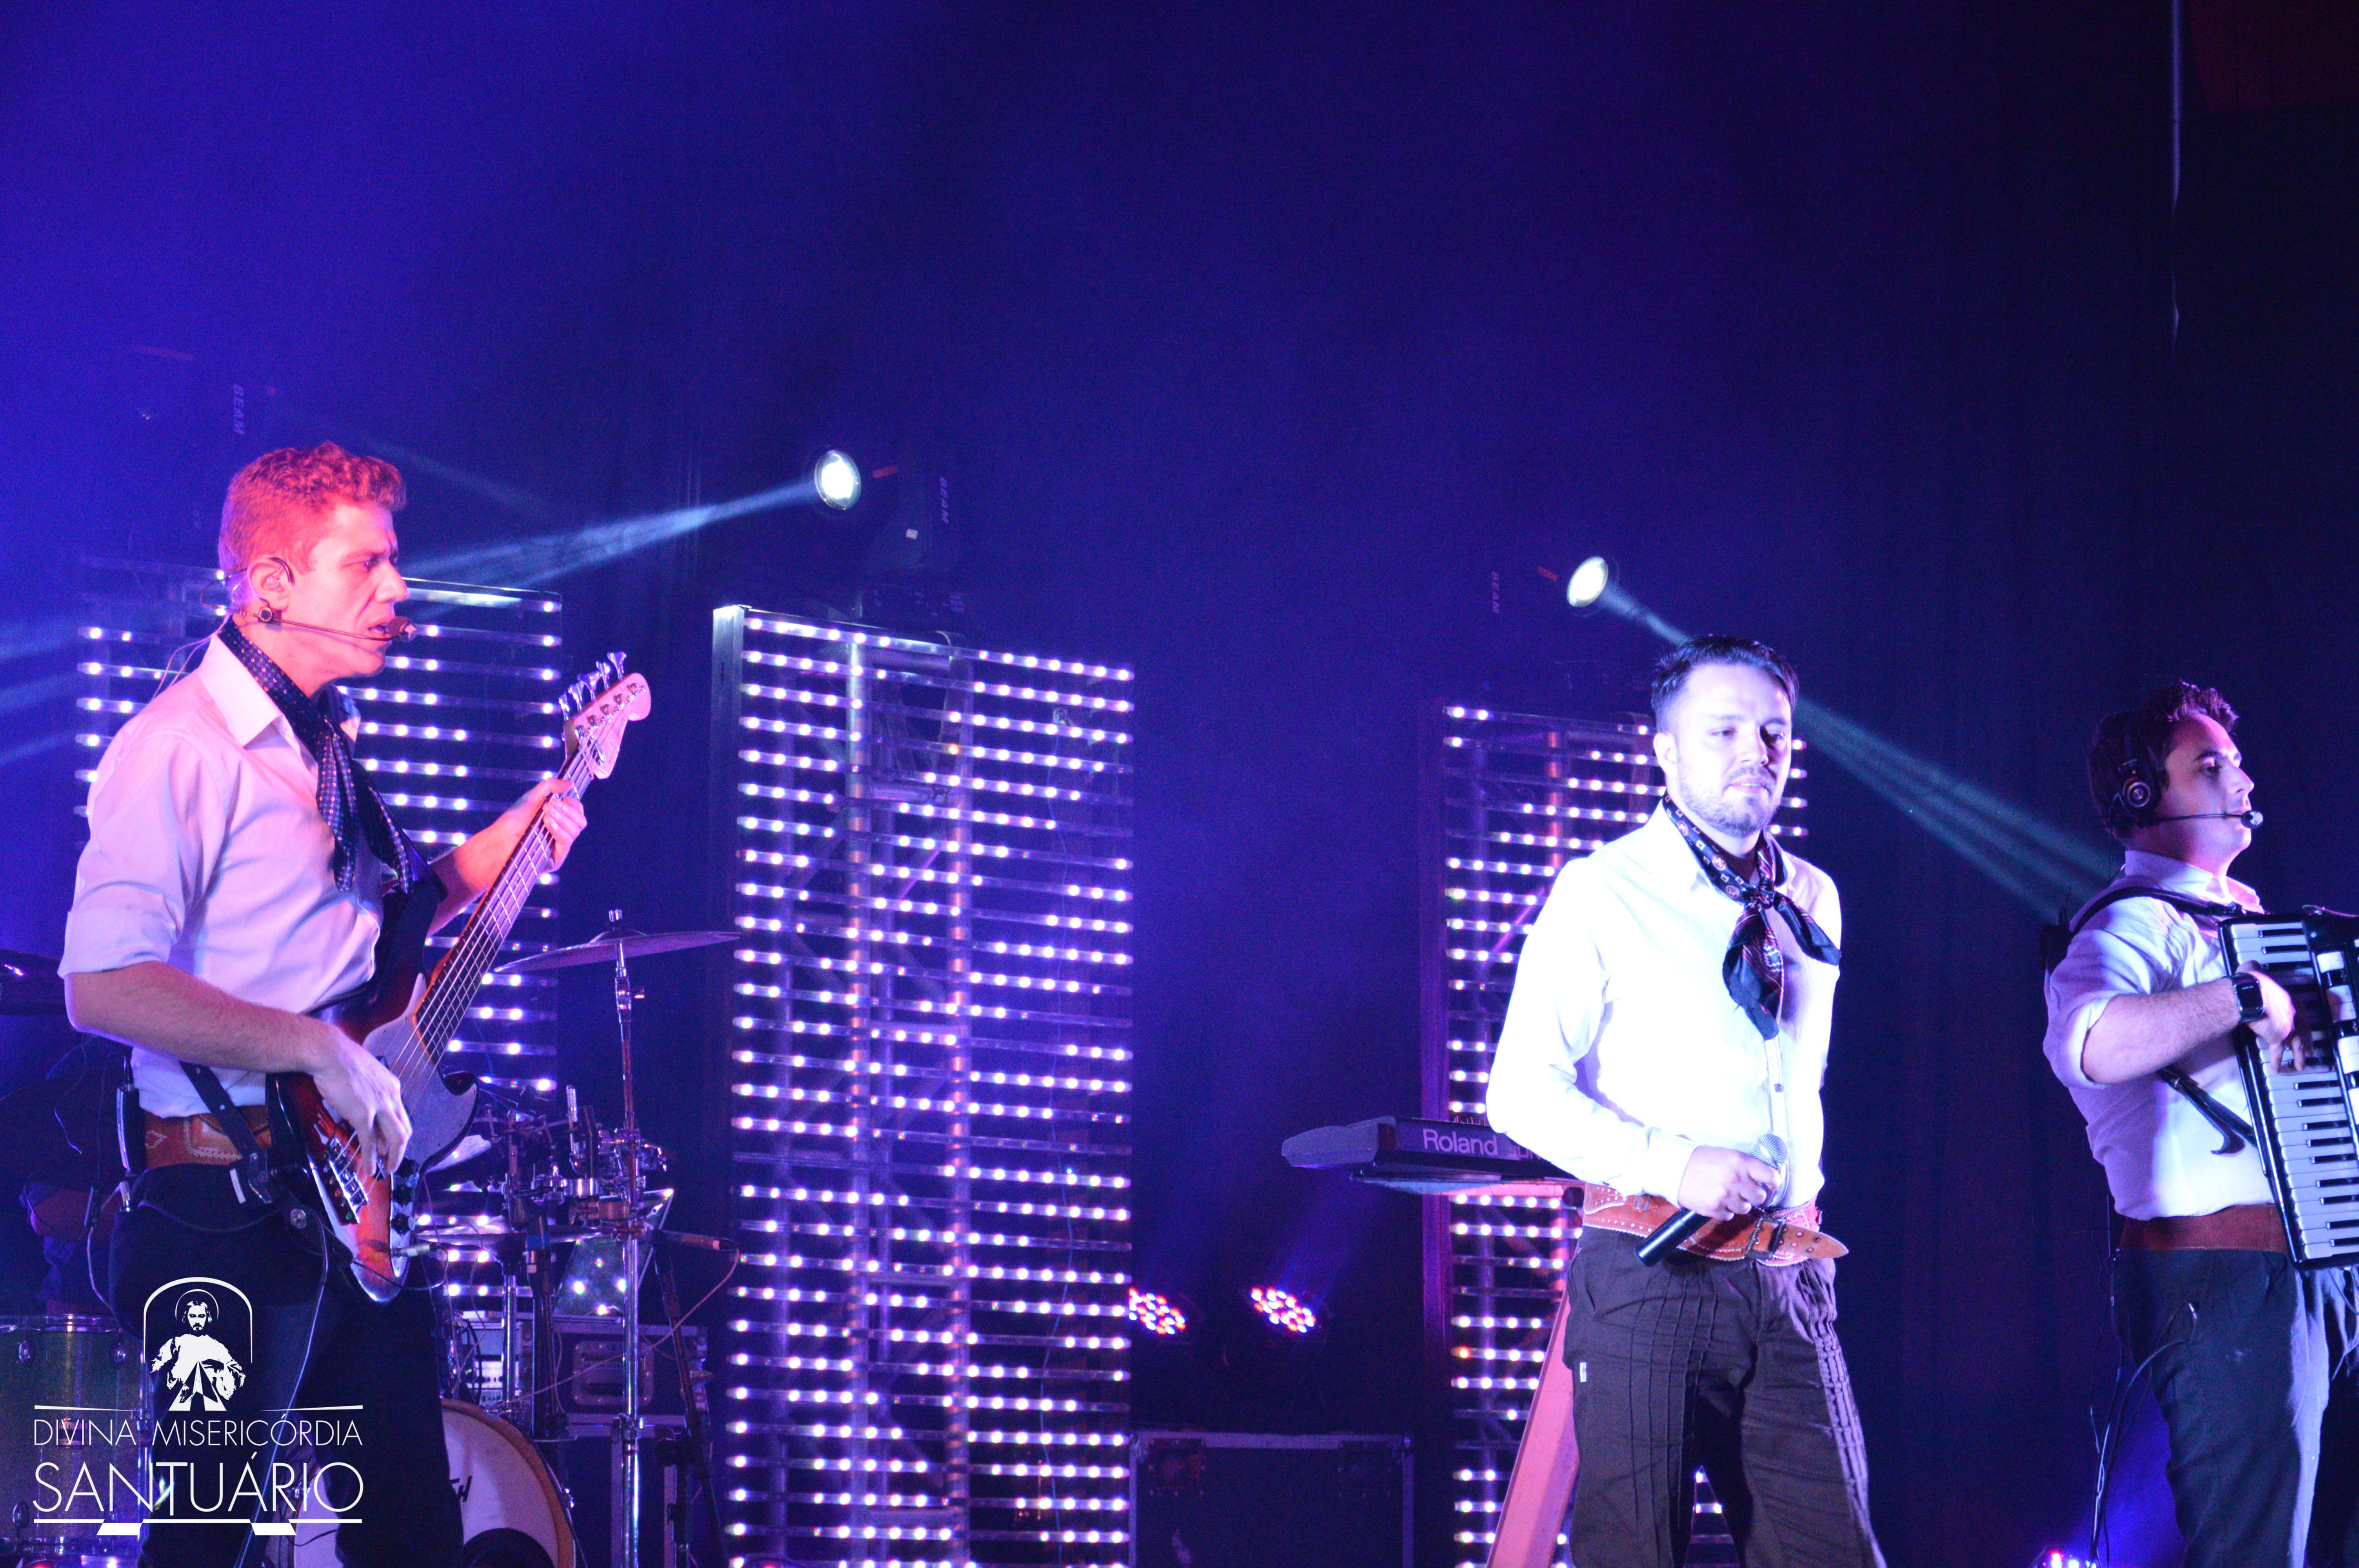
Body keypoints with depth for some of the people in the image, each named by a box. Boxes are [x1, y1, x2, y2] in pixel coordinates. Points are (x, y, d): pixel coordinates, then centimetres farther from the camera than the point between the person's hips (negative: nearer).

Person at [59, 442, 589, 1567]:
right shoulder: (182, 747, -14)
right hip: (231, 1210, -9)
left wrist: (507, 843, 15)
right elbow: (103, 985, -24)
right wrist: (314, 1049, -23)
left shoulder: (326, 744, 15)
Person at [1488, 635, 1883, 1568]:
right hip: (1651, 1275, -5)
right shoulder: (1603, 895, -2)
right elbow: (1522, 1094, -7)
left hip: (1789, 1281, 5)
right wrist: (1675, 1165, -17)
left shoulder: (1813, 902, 16)